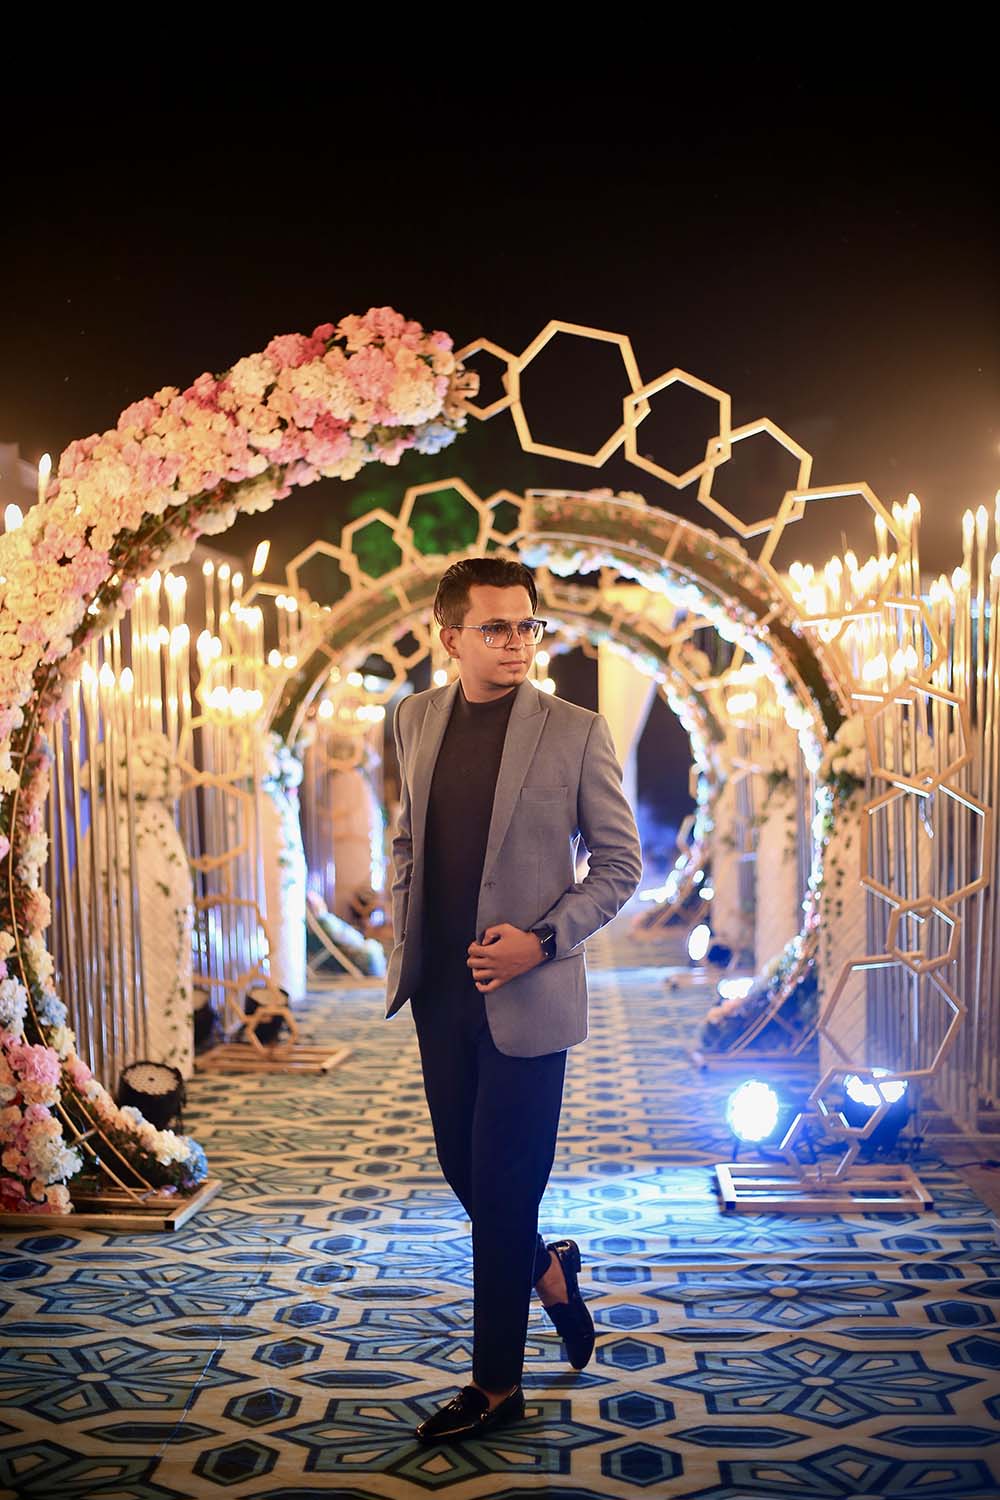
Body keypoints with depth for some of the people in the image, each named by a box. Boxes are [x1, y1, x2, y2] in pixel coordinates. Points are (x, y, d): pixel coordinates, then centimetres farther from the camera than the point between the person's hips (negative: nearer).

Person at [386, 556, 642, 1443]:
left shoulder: (576, 732, -10)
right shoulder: (418, 719, 5)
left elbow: (621, 863, -5)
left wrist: (543, 939, -15)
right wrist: (401, 938, 8)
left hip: (525, 995, -5)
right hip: (440, 988, 5)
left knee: (502, 1187, 2)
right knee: (462, 1167, 15)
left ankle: (496, 1387, 20)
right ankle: (548, 1270, 44)